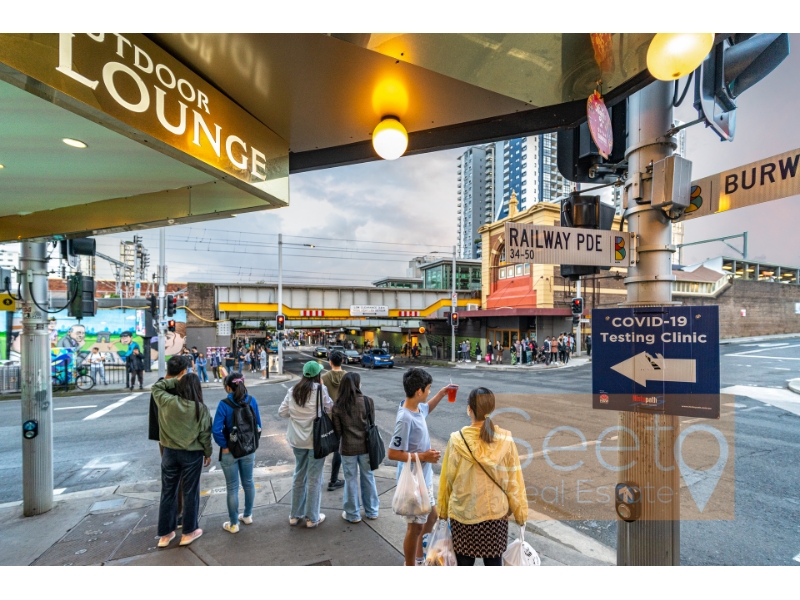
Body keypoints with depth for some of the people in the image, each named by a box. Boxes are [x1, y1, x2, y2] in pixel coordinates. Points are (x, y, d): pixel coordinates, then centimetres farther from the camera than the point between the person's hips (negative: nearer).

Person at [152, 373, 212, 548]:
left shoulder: (166, 401, -11)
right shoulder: (201, 408, -16)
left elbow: (156, 387, 10)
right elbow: (205, 434, -9)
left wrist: (175, 380, 4)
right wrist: (208, 453, 4)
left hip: (170, 452, 3)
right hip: (192, 455, -3)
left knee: (168, 492, 18)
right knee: (190, 493, 11)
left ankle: (165, 534, 29)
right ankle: (189, 532, 24)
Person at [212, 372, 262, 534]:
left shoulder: (224, 404, -18)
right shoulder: (252, 401, -7)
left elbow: (216, 430, -24)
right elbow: (258, 425, -2)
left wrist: (224, 446, -10)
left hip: (230, 452, -3)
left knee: (232, 487, 11)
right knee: (248, 482, 20)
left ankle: (233, 524, 25)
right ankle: (247, 516, 37)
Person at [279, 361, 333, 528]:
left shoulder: (293, 391, -1)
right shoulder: (320, 389, -14)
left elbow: (282, 413, 2)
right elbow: (330, 408, -2)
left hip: (297, 439, 5)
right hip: (315, 438, -5)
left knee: (299, 475, 20)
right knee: (314, 478, 8)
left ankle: (295, 515, 32)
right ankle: (312, 518, 20)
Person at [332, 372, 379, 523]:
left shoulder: (338, 405, -12)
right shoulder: (367, 401, -13)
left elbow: (337, 430, -6)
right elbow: (372, 423, -2)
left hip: (348, 447, -1)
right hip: (365, 445, 1)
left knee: (351, 480, 15)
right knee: (368, 478, 18)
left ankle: (353, 514, 29)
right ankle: (372, 511, 33)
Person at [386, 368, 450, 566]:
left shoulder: (417, 407, -5)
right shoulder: (406, 419, -31)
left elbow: (426, 409, 22)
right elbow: (392, 453, -28)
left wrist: (441, 394, 9)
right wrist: (422, 456, -24)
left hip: (424, 479, 9)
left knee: (431, 517, 26)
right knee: (415, 527, 11)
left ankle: (420, 557, 49)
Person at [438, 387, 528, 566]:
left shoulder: (457, 440, -16)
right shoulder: (505, 440, -13)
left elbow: (447, 479, -6)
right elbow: (514, 480, -5)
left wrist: (443, 510, 7)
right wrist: (520, 512, 9)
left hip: (463, 512, -1)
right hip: (495, 511, 1)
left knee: (464, 563, 16)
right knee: (494, 562, 18)